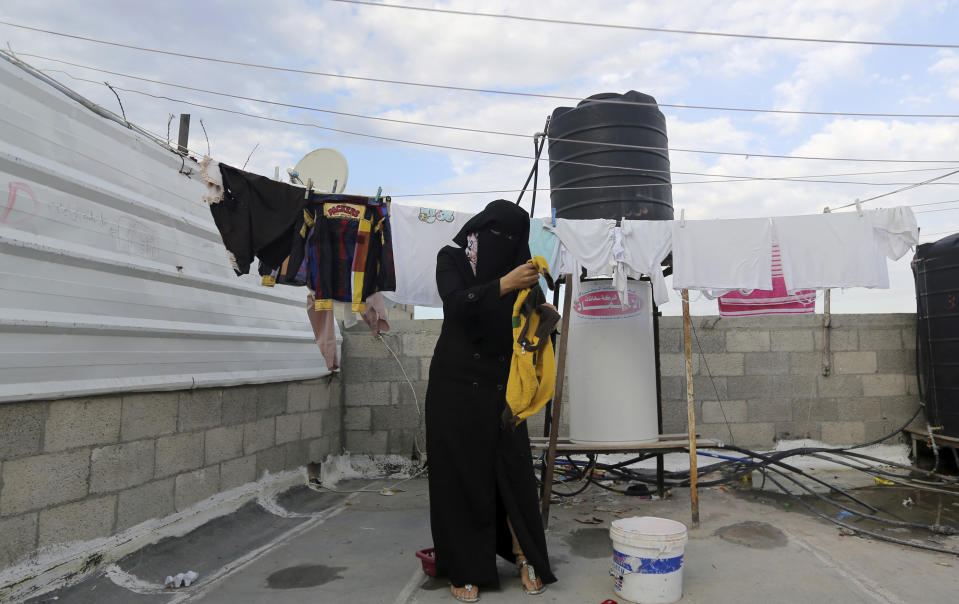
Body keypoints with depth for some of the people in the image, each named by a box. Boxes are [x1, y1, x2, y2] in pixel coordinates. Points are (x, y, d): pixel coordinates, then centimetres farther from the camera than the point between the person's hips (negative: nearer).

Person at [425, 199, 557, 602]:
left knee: (514, 468, 2)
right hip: (456, 384, -3)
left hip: (500, 384, 3)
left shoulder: (513, 266, 7)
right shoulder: (451, 258, -4)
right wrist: (503, 285, -32)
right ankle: (463, 569, 16)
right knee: (460, 472, 3)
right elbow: (456, 303, -22)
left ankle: (524, 556, 19)